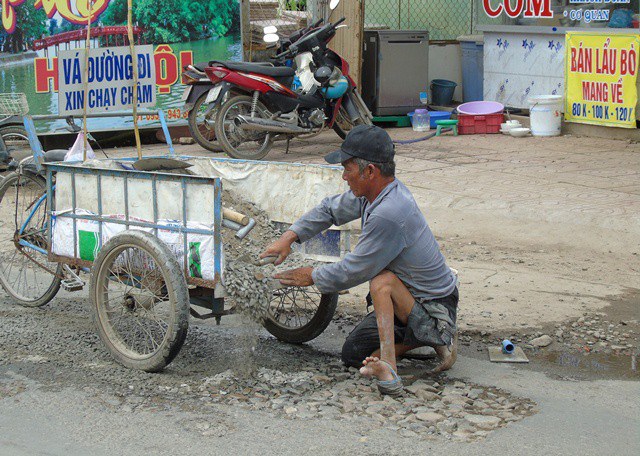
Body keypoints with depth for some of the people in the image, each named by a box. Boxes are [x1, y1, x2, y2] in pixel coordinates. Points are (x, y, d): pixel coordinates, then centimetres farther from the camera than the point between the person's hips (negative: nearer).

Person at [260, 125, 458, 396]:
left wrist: (312, 276, -5)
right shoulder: (376, 191, -3)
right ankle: (435, 337, 10)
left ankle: (388, 370, -34)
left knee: (382, 280, -35)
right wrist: (289, 237, 4)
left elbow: (352, 272, -22)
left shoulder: (389, 215, -32)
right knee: (353, 354, 11)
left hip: (436, 310, -10)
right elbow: (331, 209, 15)